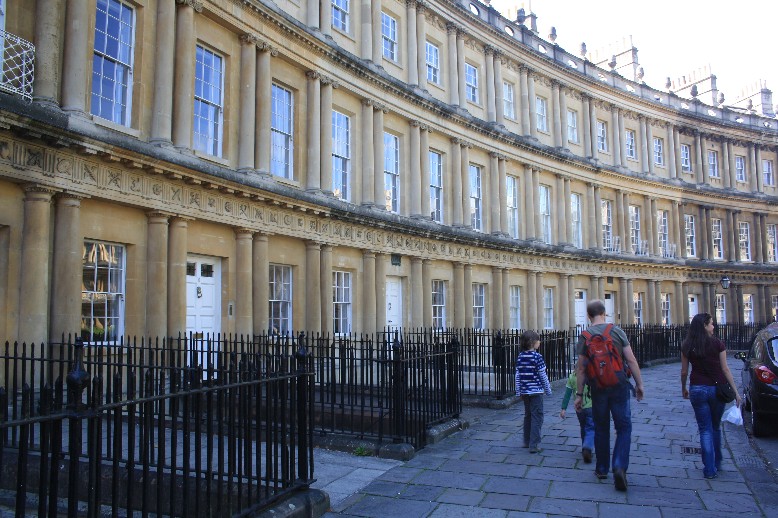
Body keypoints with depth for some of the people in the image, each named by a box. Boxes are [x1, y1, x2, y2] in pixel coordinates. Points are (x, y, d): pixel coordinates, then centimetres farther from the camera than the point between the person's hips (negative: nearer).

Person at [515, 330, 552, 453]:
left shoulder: (520, 356, 4)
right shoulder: (537, 356, -12)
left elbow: (517, 375, 6)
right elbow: (543, 375, -8)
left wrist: (519, 392, 13)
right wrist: (548, 390, 3)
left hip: (525, 391, 6)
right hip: (536, 391, -6)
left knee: (528, 416, 17)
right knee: (537, 417, -1)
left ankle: (527, 442, 25)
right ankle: (534, 445, -3)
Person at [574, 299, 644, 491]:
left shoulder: (584, 336, -2)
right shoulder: (617, 331, -4)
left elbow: (581, 368, -3)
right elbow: (631, 360, -6)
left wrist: (579, 394, 3)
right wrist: (639, 384, 4)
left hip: (597, 388, 1)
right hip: (619, 386, -1)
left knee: (601, 428, 14)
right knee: (624, 427, 6)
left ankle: (602, 469, 23)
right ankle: (620, 466, -11)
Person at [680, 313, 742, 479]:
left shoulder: (687, 346, -2)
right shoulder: (717, 344, -5)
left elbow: (684, 371, 2)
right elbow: (725, 369, -5)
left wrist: (683, 388, 17)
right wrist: (735, 391, 0)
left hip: (697, 389, 0)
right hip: (717, 389, 0)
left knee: (705, 429, 5)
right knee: (716, 427, 19)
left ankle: (710, 469, 2)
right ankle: (716, 463, 32)